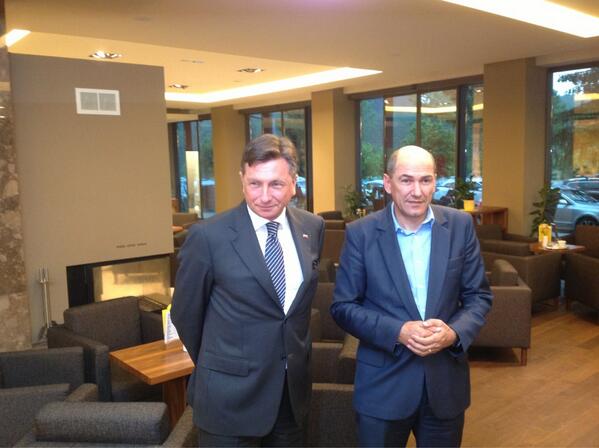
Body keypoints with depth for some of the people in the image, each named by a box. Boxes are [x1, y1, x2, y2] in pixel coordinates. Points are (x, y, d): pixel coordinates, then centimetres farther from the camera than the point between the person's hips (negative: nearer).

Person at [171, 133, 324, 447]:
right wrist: (215, 364, 7)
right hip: (230, 395, -4)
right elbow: (185, 312, -4)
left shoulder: (312, 227, -2)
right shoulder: (208, 236, -16)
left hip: (294, 388, 5)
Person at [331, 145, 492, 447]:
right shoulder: (361, 233, -8)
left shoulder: (460, 226, -2)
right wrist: (398, 332, -20)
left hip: (446, 382, 2)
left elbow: (479, 295, 2)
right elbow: (343, 306, -7)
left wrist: (454, 333, -17)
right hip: (383, 384, -2)